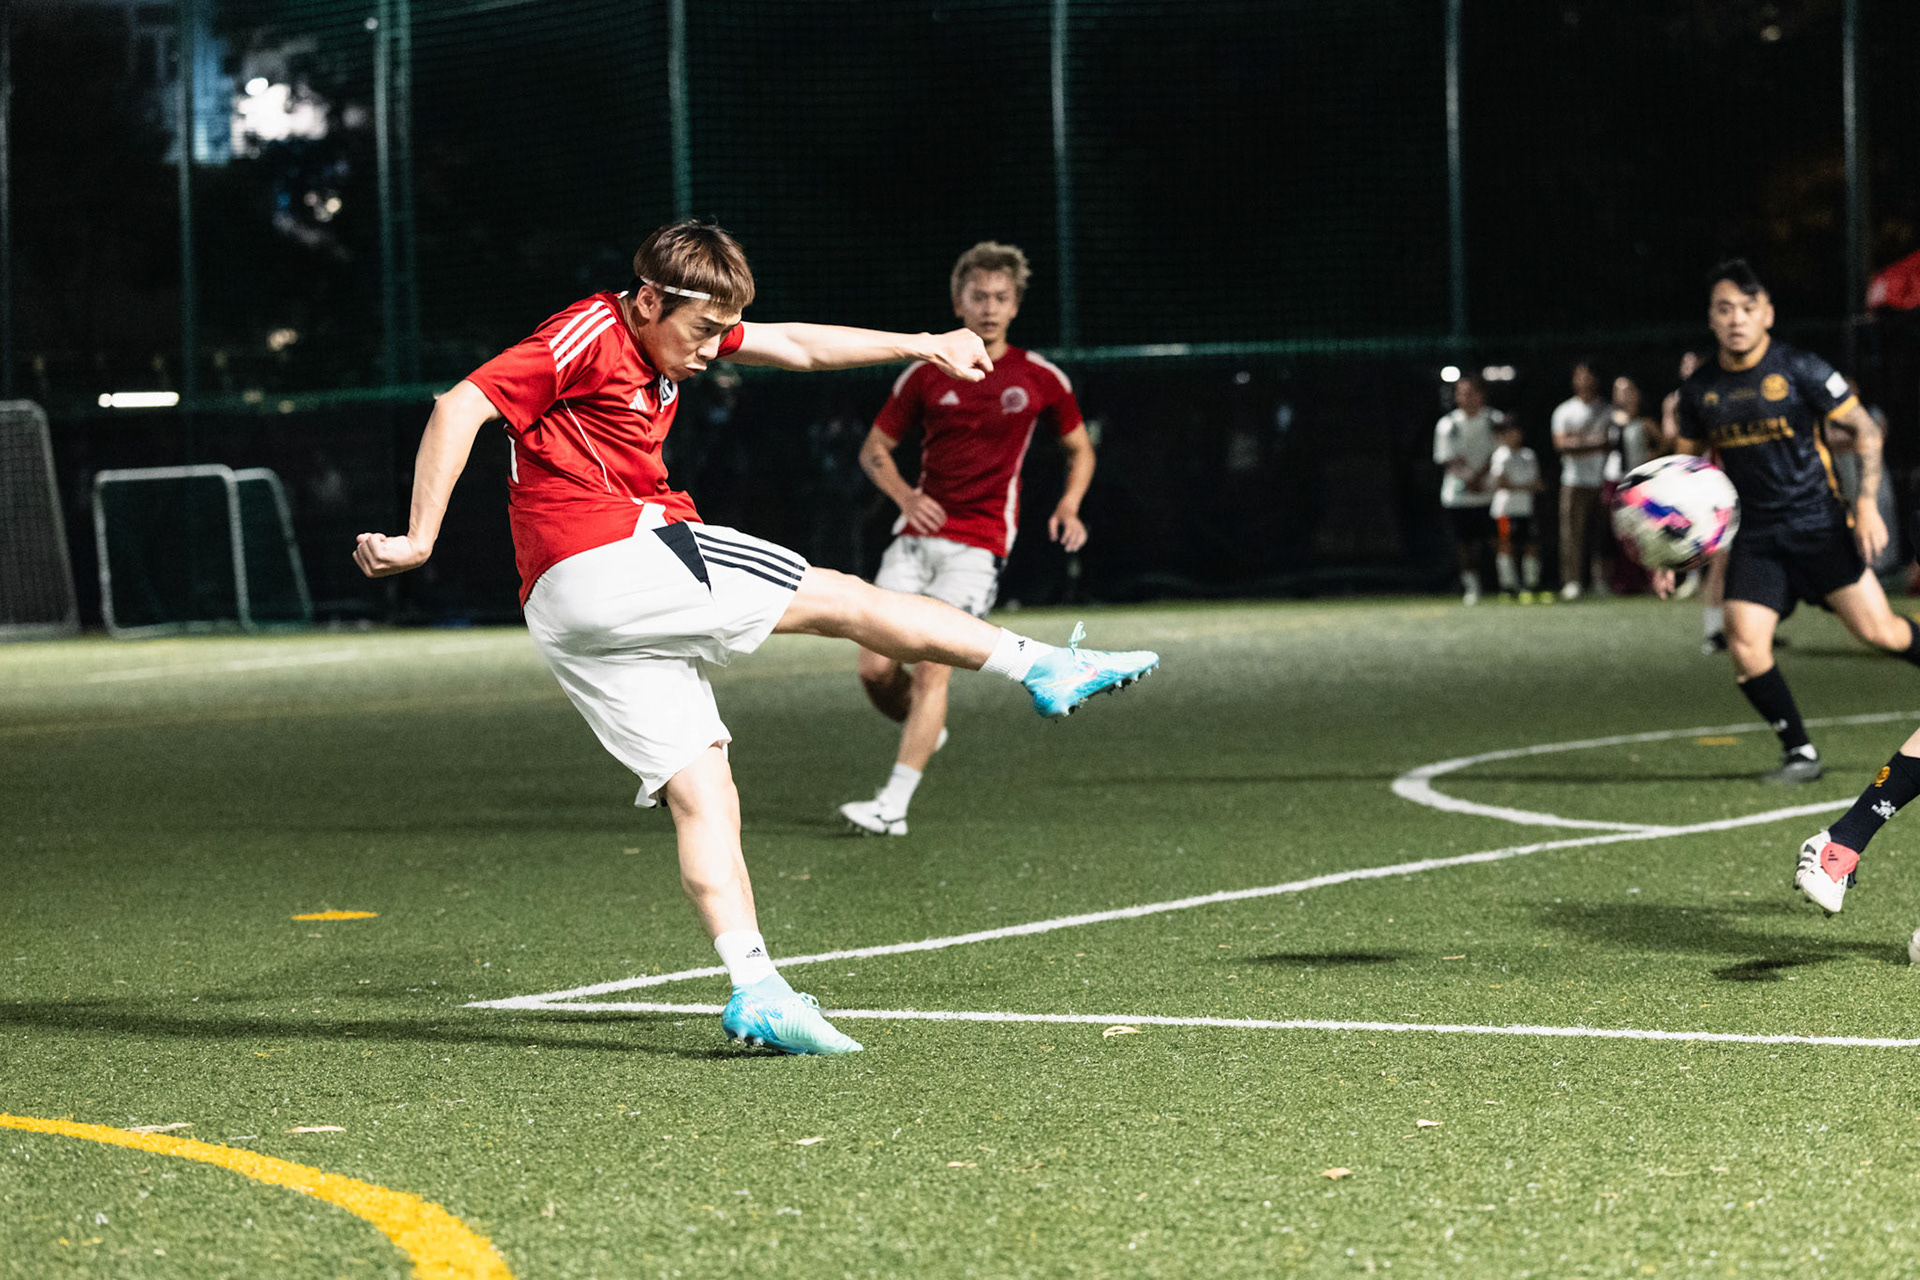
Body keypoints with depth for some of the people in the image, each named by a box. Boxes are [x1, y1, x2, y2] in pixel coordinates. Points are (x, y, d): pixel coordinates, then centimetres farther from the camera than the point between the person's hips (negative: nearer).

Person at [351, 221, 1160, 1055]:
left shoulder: (670, 335, 20)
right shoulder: (589, 336, -8)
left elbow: (799, 347, 28)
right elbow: (461, 408, -16)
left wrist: (924, 346, 27)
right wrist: (419, 541, -20)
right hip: (612, 559, -9)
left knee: (703, 793, 2)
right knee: (843, 598, 3)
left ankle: (755, 990, -8)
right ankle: (1042, 668, 12)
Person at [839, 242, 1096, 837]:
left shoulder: (1040, 379, 3)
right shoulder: (926, 375, 5)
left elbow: (1080, 449, 17)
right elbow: (875, 448, 13)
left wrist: (1069, 506, -2)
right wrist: (904, 494, -7)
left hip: (979, 546, -3)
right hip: (917, 536, 3)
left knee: (932, 667, -16)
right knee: (876, 666, -7)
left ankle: (894, 806, -14)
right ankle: (927, 730, 27)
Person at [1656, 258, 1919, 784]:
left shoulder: (1800, 370, -6)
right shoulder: (1699, 389, 4)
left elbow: (1865, 429, -1)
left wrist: (1867, 503, -12)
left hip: (1819, 525, -3)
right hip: (1754, 538, 3)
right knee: (1745, 644, -13)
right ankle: (1799, 753, 2)